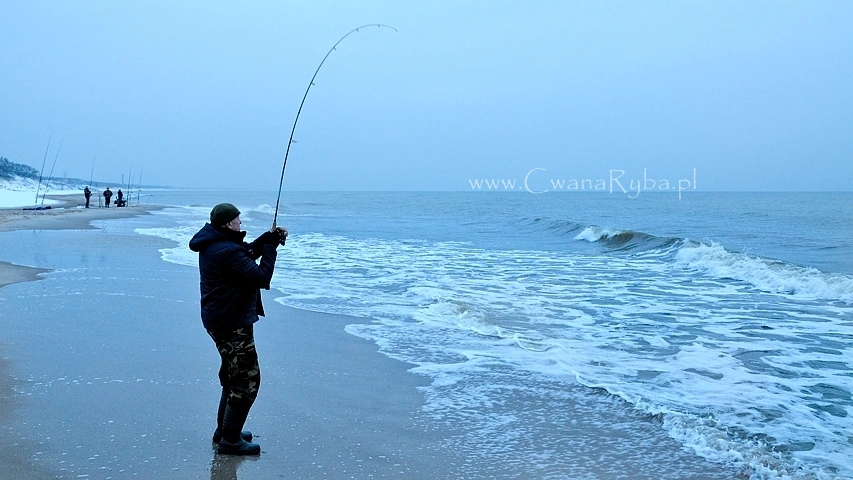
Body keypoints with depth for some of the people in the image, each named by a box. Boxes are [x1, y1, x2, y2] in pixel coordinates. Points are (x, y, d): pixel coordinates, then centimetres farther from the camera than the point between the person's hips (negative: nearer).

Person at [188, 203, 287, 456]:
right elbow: (261, 277, -22)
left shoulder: (214, 243, 7)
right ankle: (230, 440, 3)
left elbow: (248, 254, 20)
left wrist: (268, 239, 6)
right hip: (231, 324, -11)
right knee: (247, 380, -3)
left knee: (234, 375, 23)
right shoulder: (228, 251, -25)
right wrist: (271, 247, -11)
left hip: (222, 320, 11)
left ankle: (224, 430, 34)